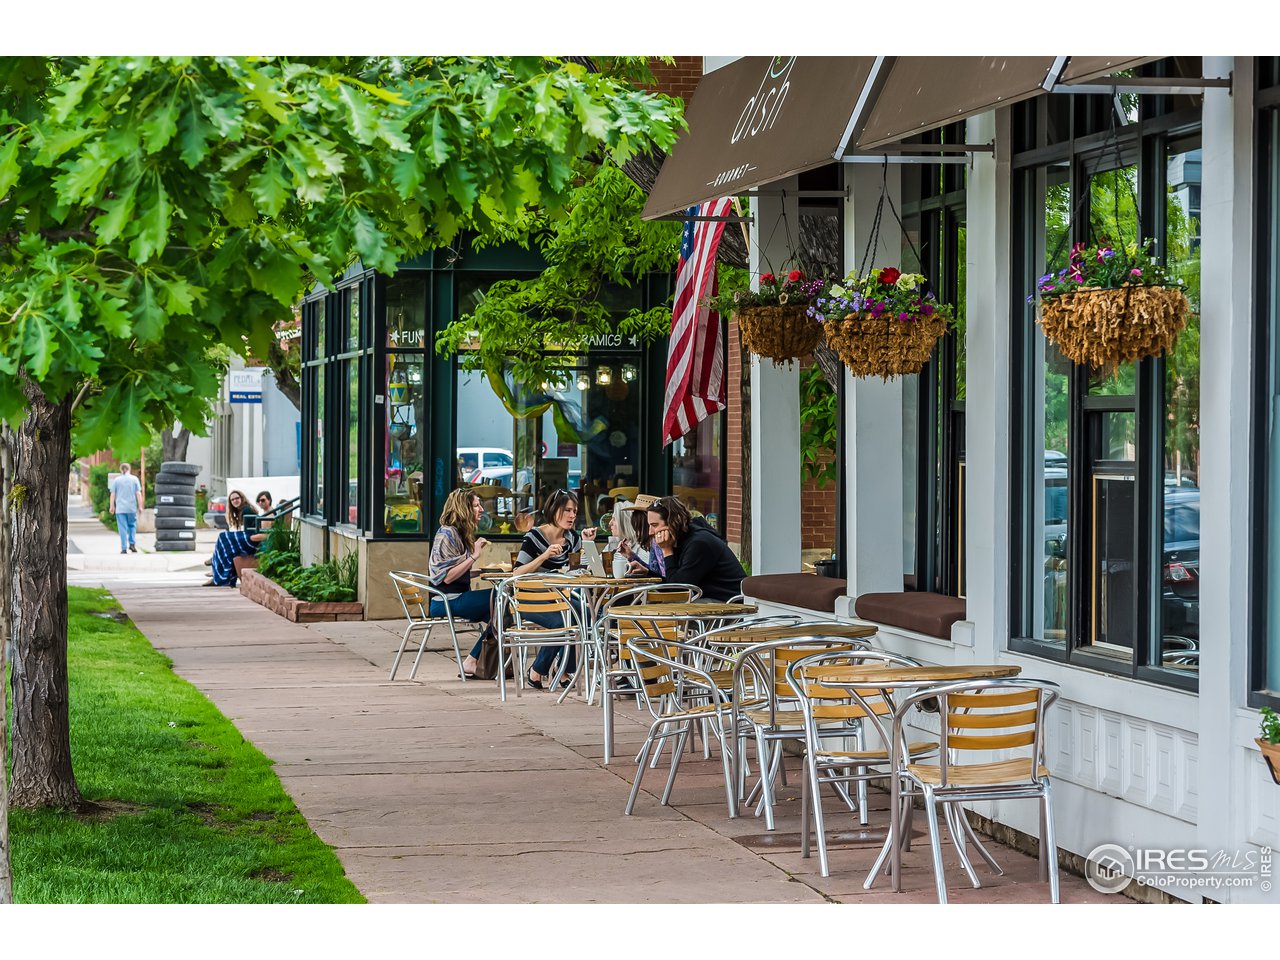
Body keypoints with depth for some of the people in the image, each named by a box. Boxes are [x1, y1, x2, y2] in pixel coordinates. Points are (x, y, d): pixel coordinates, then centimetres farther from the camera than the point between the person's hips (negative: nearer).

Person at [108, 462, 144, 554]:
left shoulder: (116, 480, 3)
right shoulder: (134, 479, 3)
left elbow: (113, 494, 1)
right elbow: (138, 494, -1)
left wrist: (112, 506, 8)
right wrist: (140, 506, 3)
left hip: (120, 508, 0)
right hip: (132, 508, 0)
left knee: (122, 528, 0)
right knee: (132, 525, 16)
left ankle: (124, 548, -2)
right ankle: (132, 543, 1)